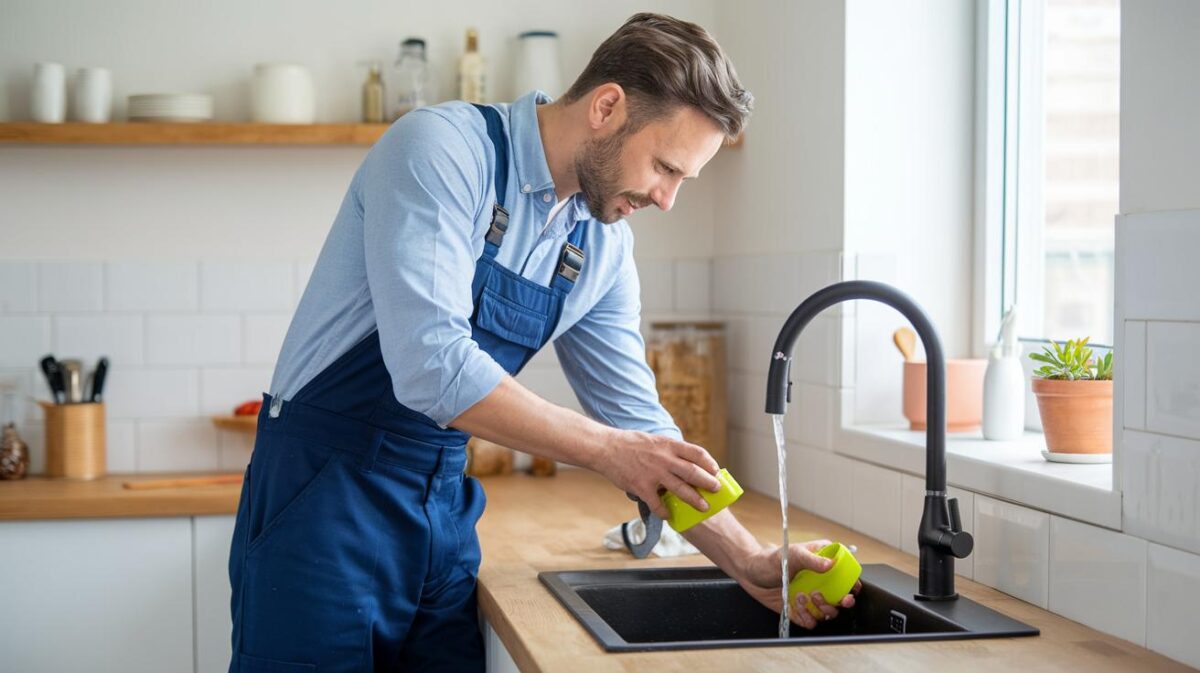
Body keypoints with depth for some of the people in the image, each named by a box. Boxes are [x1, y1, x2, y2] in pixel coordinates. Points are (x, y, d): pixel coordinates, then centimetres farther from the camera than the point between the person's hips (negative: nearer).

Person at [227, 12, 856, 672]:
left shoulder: (605, 246, 3)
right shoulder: (441, 148, -18)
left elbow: (637, 423, 9)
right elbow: (429, 365, -28)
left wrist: (749, 561, 0)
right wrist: (605, 448, -22)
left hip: (443, 506, 6)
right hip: (327, 494, -6)